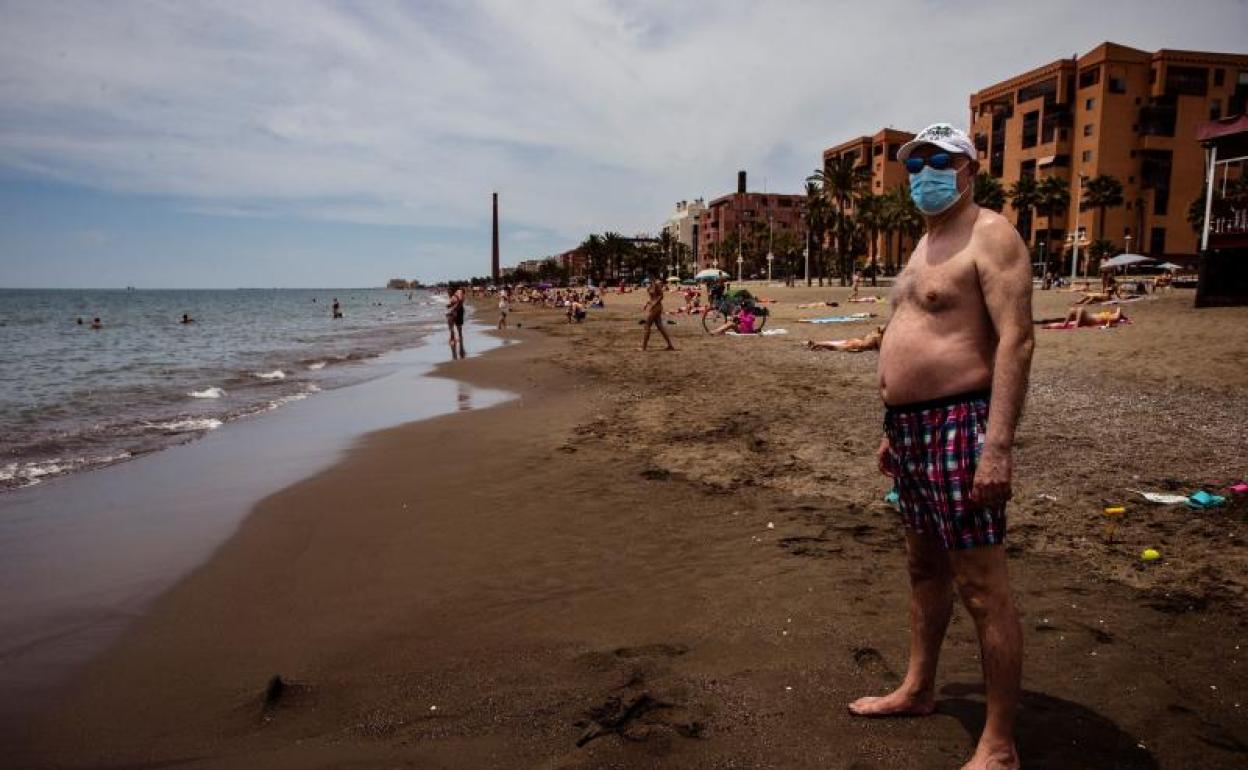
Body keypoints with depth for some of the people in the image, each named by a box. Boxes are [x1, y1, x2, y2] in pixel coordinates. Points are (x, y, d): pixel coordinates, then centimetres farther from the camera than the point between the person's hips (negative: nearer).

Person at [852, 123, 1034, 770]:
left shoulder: (989, 236, -8)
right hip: (910, 425, 10)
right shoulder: (926, 244, 20)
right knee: (924, 566, 19)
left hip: (958, 425, -9)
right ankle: (918, 690, 35)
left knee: (981, 588, -3)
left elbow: (1016, 340, -18)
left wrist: (999, 445, -26)